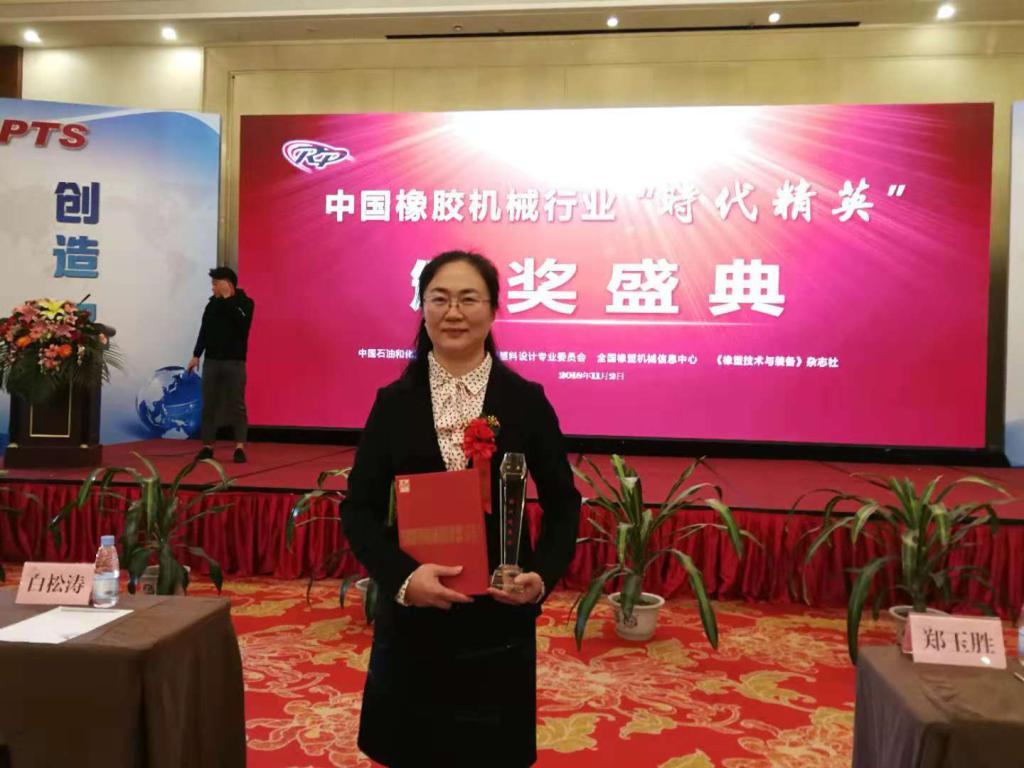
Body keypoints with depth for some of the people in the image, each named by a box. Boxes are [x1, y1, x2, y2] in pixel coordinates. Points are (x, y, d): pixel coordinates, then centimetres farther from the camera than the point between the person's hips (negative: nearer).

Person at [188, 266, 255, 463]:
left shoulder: (245, 302, -4)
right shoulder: (213, 303, 8)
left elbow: (242, 322, -23)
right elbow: (204, 331, 12)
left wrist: (228, 299, -19)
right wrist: (196, 355, 8)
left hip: (235, 362, -4)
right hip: (211, 361, 4)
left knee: (236, 405, -3)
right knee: (209, 405, 5)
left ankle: (239, 447, -2)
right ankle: (207, 446, 11)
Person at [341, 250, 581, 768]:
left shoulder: (526, 400, -3)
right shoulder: (393, 401, -1)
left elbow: (561, 502, 4)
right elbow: (359, 508, -1)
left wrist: (544, 575, -11)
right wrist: (402, 575, -17)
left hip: (499, 617, 0)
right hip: (411, 615, 1)